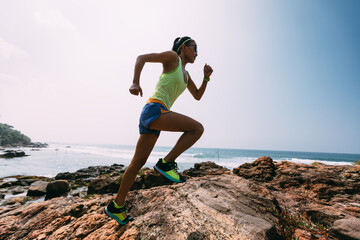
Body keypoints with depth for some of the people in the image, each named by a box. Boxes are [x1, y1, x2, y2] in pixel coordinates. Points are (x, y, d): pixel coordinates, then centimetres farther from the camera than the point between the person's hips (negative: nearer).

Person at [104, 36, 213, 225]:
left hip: (154, 117, 9)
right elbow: (142, 57, 0)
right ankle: (166, 163, -7)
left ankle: (116, 206, 22)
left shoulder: (185, 74, 27)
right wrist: (135, 82, -16)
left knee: (138, 162, 9)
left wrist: (206, 77, 17)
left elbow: (198, 96, 29)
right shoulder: (172, 56, 5)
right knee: (197, 128, -13)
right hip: (154, 109, -8)